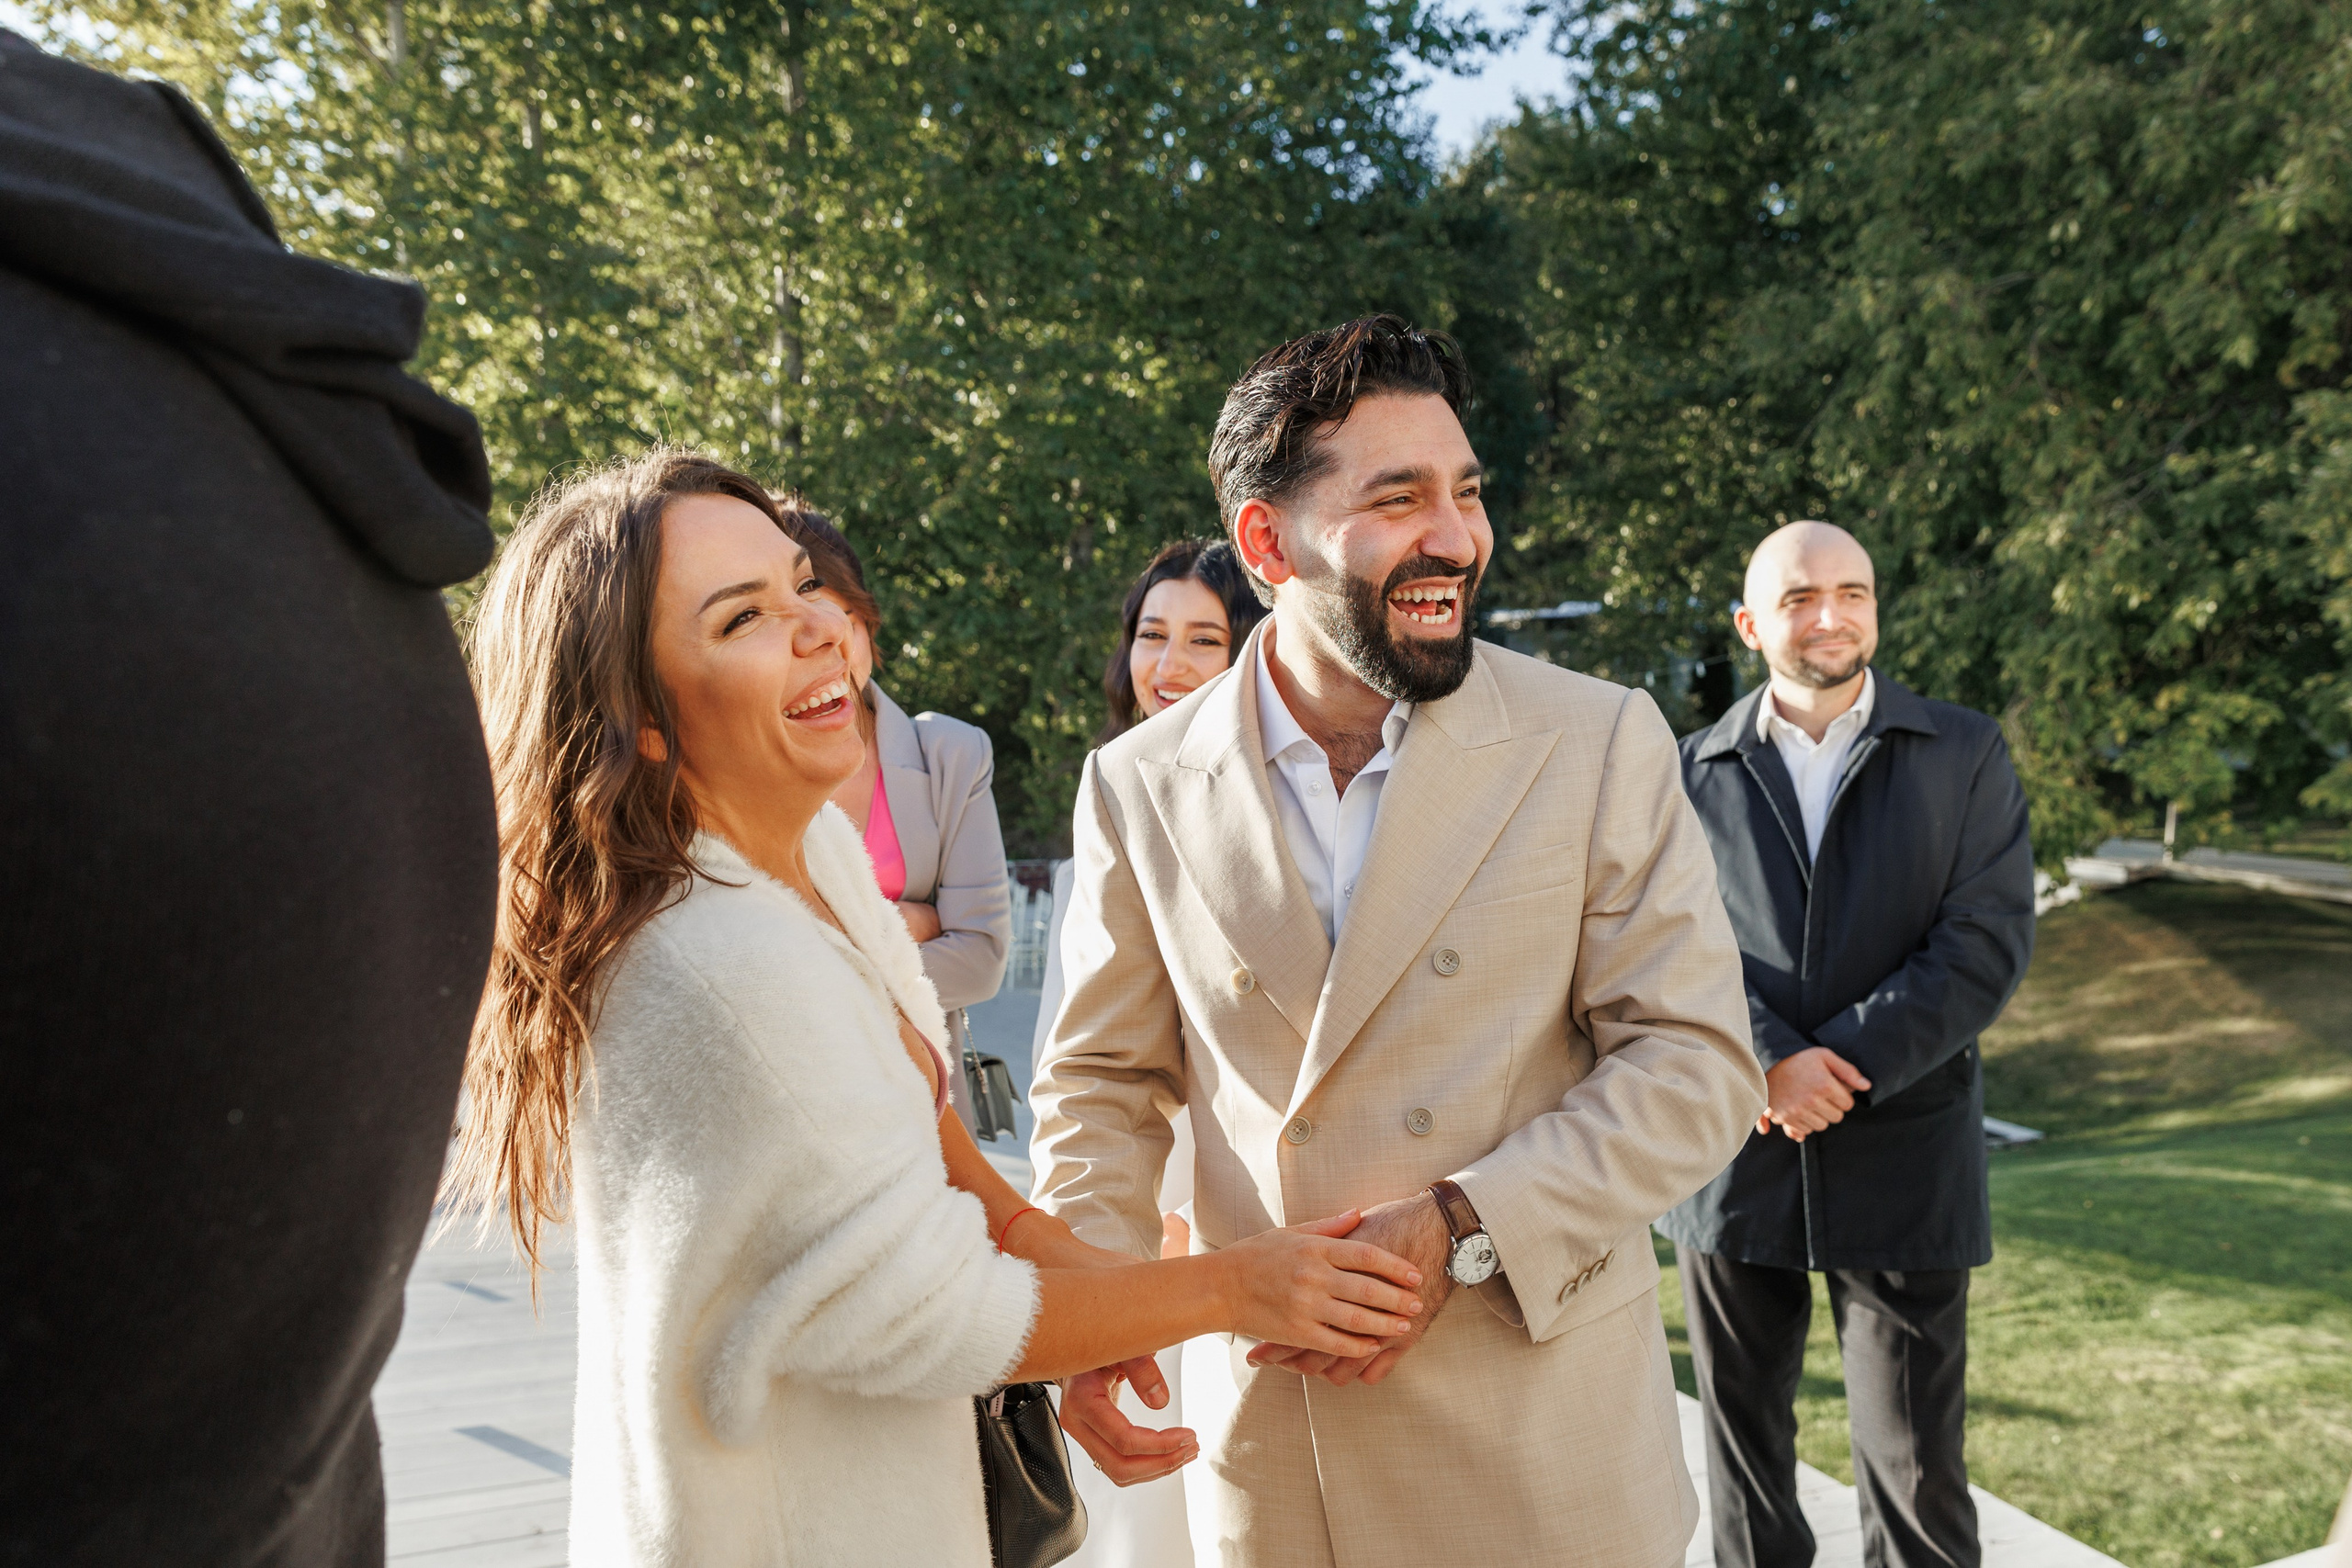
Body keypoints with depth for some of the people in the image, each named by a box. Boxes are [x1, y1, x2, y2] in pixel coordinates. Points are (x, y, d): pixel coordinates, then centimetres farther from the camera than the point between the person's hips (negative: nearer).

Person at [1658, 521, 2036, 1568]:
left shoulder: (1965, 755, 4)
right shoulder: (1694, 772, 6)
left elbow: (1988, 944, -6)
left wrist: (1838, 1068, -14)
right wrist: (1771, 1064, -18)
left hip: (1902, 1159, -1)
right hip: (1731, 1158, 1)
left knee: (1916, 1470, 5)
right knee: (1742, 1446, 13)